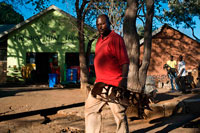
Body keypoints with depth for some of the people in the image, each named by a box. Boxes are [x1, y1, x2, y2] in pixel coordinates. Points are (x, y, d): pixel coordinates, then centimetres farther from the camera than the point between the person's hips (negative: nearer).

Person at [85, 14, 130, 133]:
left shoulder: (116, 39, -10)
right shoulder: (100, 40, 16)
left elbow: (125, 61, -15)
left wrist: (124, 79, -23)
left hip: (115, 85, -9)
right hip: (100, 83, 9)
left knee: (119, 113, -1)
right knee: (90, 108, 13)